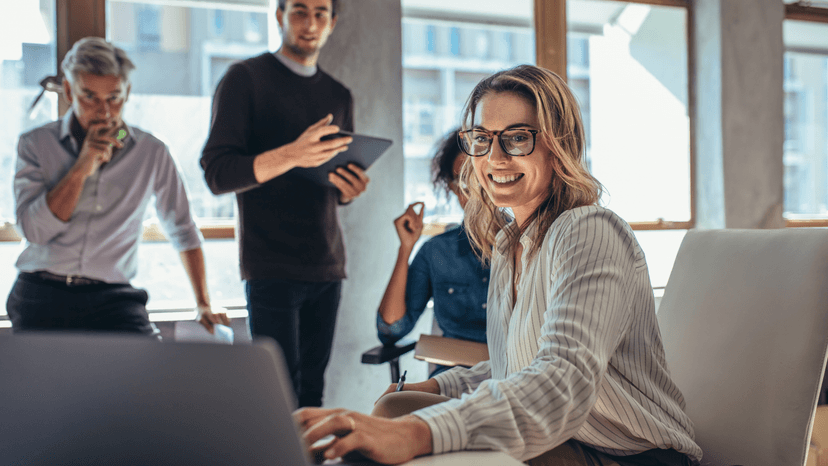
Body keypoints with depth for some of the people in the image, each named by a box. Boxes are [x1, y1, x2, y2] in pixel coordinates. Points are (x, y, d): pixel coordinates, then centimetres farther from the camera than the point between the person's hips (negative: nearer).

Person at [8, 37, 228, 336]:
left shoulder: (152, 154, 8)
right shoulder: (36, 144, 6)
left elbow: (183, 232, 18)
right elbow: (33, 230, -6)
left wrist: (203, 305, 13)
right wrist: (82, 168, -11)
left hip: (111, 298, 0)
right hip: (41, 296, 0)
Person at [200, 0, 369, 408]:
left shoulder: (338, 95, 18)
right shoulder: (245, 79, 1)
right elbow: (217, 174, -9)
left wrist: (349, 189, -1)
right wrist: (291, 156, -24)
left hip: (326, 265, 5)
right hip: (271, 265, -5)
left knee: (313, 390, 4)